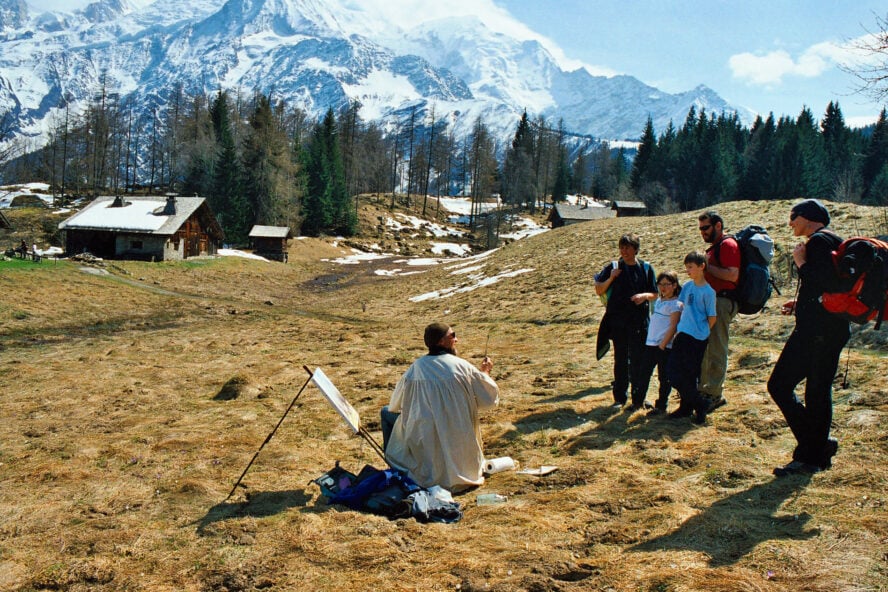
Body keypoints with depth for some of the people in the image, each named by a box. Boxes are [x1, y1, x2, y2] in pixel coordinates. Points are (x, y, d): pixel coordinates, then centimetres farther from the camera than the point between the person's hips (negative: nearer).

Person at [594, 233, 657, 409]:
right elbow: (599, 291, 6)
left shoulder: (646, 268, 5)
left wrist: (644, 296, -12)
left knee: (638, 360, 0)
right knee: (620, 360, 7)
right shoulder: (613, 267, 5)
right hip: (618, 321, 1)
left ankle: (638, 398, 10)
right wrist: (611, 278, -9)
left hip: (639, 322, -1)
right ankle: (619, 397, 15)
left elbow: (655, 294, 9)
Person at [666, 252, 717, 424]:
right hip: (682, 334, 6)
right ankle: (686, 407, 18)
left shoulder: (708, 291, -12)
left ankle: (700, 405, 16)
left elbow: (712, 318, -7)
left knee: (689, 375, -2)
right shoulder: (687, 286, 7)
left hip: (697, 339, -6)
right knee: (673, 372, 4)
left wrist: (701, 332, 3)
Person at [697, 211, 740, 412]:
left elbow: (733, 275, -21)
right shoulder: (714, 248, 22)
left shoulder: (727, 245, -10)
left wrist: (707, 266, -17)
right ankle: (704, 389, 20)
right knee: (704, 348, 13)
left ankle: (714, 394, -4)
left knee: (716, 350, -8)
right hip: (711, 301, 11)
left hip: (723, 301, -11)